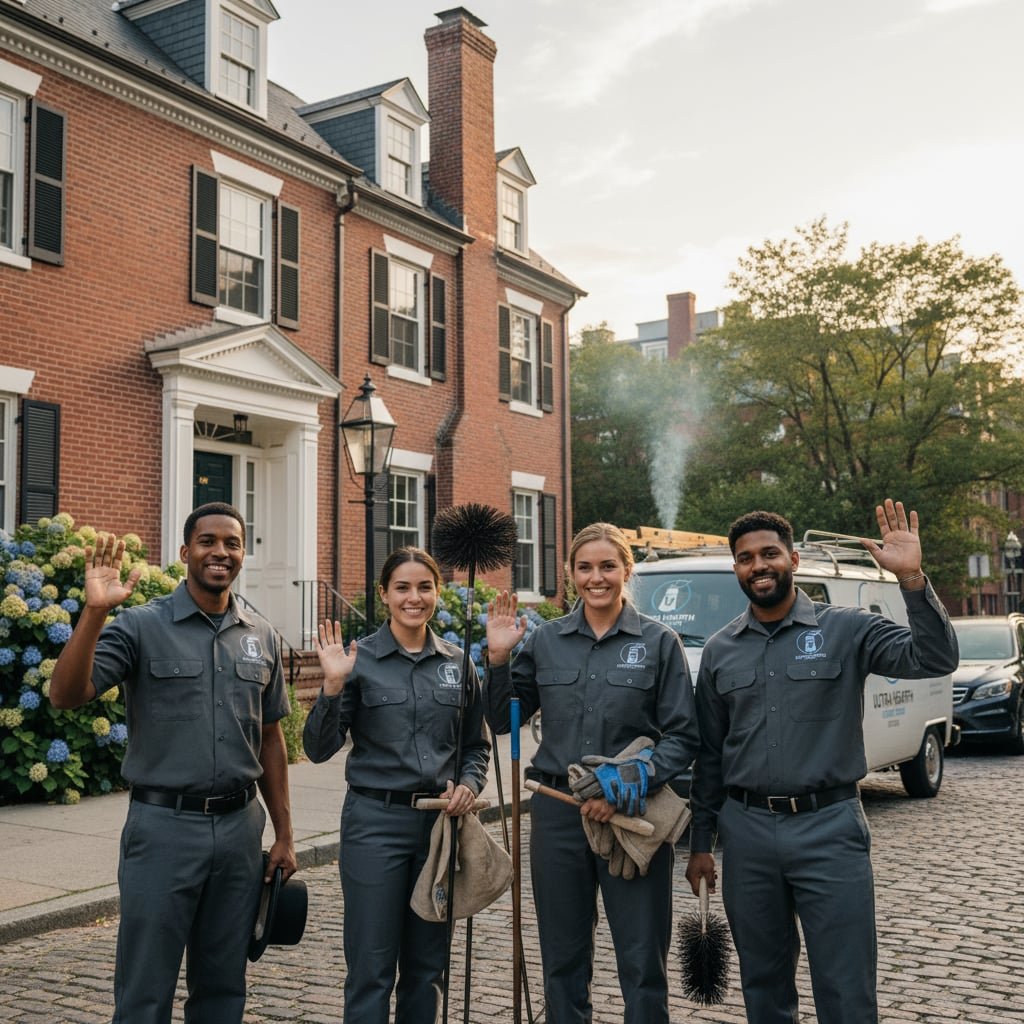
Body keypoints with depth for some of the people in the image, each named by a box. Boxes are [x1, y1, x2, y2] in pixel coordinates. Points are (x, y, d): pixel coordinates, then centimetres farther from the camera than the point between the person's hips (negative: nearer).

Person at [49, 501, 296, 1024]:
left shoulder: (262, 637, 7)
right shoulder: (141, 626, -5)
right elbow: (66, 695, -16)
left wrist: (284, 833, 11)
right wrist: (95, 610, -27)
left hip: (240, 825, 4)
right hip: (164, 825, -4)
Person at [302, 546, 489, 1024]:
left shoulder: (458, 662, 6)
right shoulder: (359, 658, -4)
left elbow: (477, 744, 14)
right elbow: (318, 748, -7)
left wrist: (469, 784, -5)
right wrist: (333, 686, -21)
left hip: (440, 821, 4)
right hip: (375, 822, -3)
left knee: (426, 965, 13)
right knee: (371, 967, 2)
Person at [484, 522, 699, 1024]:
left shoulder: (659, 641, -3)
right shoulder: (546, 639, 5)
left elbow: (682, 736, -4)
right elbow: (502, 720, 10)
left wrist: (626, 787, -16)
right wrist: (499, 656, -5)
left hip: (633, 815, -2)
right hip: (558, 812, 3)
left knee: (642, 961, 5)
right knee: (562, 958, 13)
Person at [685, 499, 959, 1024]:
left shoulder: (845, 629, -2)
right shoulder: (720, 650, 8)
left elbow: (934, 659, -14)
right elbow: (709, 754, 13)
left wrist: (912, 578, -26)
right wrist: (701, 841, 12)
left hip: (828, 828, -3)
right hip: (746, 832, 3)